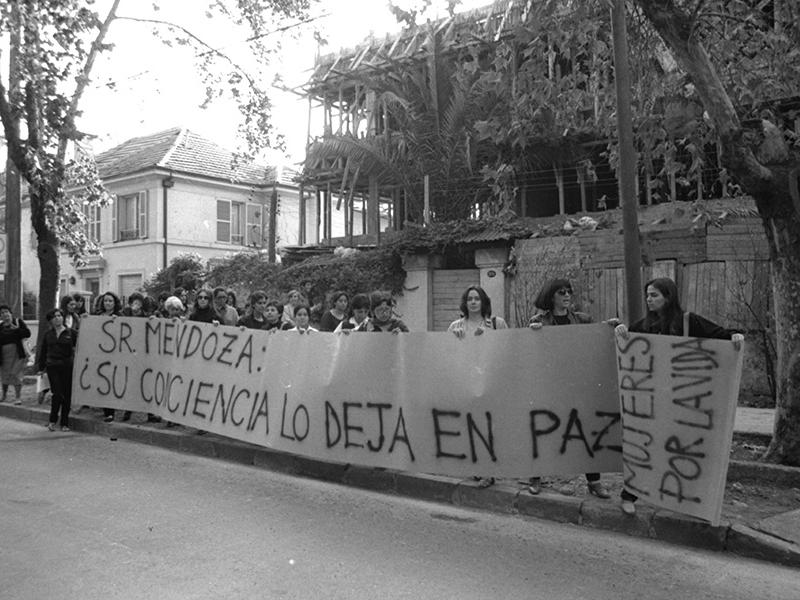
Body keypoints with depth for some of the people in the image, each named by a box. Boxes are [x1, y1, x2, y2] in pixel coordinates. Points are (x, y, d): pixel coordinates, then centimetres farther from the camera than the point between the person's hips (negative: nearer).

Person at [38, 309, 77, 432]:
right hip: (52, 366, 1)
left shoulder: (71, 333, 2)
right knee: (57, 394, -8)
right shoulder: (48, 334, 9)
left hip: (67, 367, -1)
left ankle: (65, 423, 13)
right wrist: (41, 368, 15)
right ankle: (52, 421, 10)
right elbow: (43, 351, 15)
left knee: (67, 395, 3)